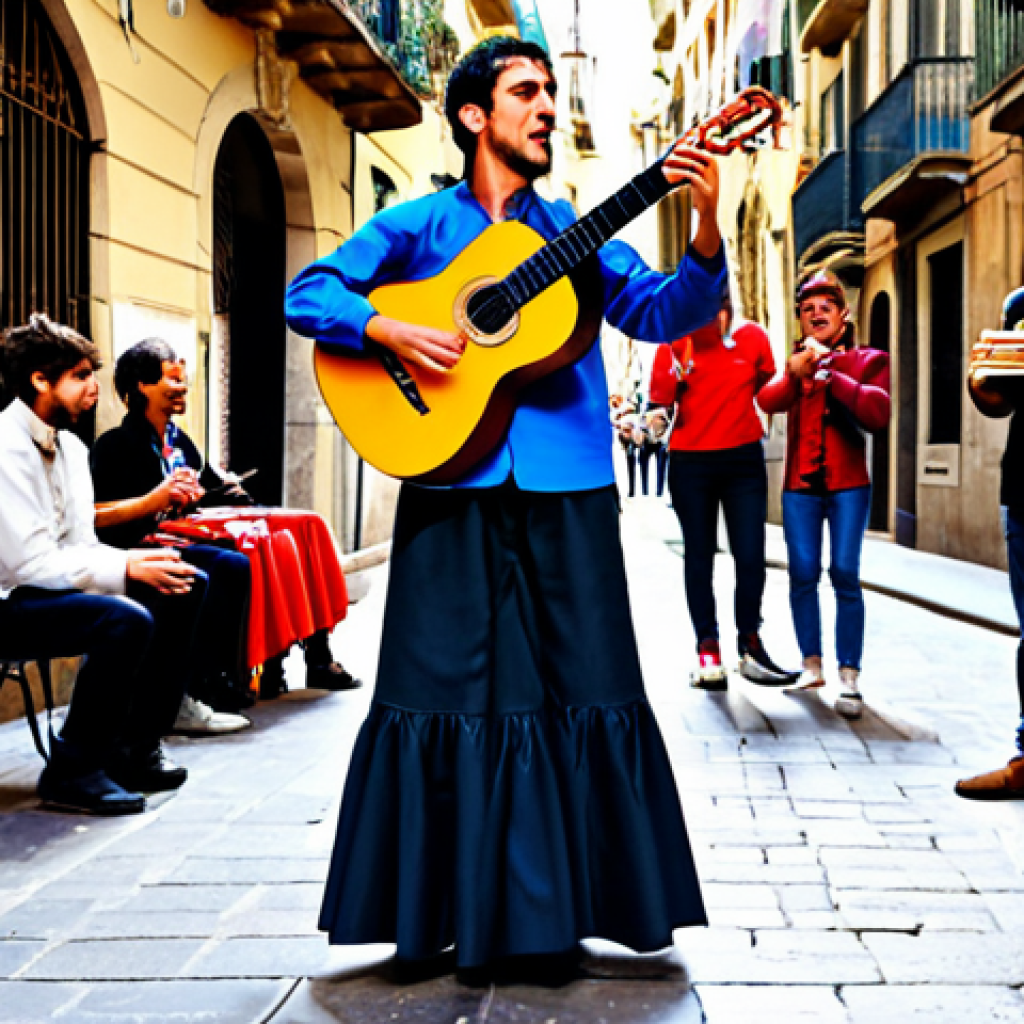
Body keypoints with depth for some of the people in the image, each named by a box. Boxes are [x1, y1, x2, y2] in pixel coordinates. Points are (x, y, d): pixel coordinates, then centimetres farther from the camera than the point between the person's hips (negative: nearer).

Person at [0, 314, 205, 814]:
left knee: (186, 589, 0)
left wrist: (141, 565, -12)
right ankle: (71, 772, -13)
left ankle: (134, 749, 6)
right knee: (127, 619, -31)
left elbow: (82, 546, 8)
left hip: (49, 585, 10)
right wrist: (127, 569, -24)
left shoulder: (70, 448, 10)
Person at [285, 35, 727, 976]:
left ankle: (555, 907, 14)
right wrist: (390, 330, -12)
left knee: (581, 686, 1)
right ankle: (463, 910, 16)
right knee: (451, 685, 2)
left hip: (565, 493, 2)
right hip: (453, 489, -1)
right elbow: (308, 293, 5)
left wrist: (705, 230, -14)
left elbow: (662, 310, 3)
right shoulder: (416, 226, 10)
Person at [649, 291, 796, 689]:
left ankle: (750, 645, 13)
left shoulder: (752, 337, -1)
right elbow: (659, 399, -12)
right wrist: (677, 368, -26)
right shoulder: (674, 343, -4)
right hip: (690, 462, -1)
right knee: (699, 557, 5)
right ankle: (708, 651, 11)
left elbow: (768, 387, 15)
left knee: (750, 557, -2)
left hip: (743, 460, 1)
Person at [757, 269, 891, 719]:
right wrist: (795, 373, -26)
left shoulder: (868, 361, 7)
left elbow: (877, 412, -11)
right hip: (800, 484, 2)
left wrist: (829, 376, -12)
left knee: (845, 574, -8)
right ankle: (811, 665, 11)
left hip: (848, 484, -2)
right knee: (803, 574, -2)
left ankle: (849, 677, -6)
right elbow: (767, 400, -8)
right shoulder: (792, 363, 14)